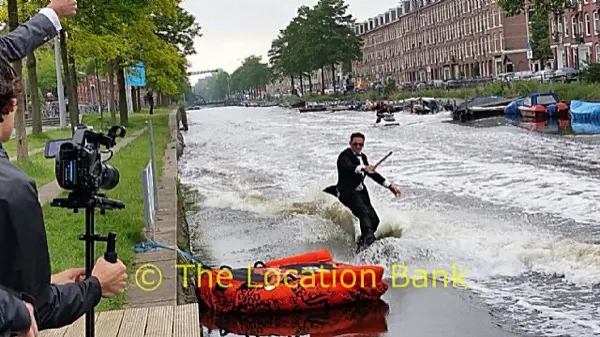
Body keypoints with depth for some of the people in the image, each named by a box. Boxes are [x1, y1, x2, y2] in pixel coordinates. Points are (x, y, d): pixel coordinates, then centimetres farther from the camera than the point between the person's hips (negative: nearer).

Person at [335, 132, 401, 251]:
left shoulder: (363, 157, 16)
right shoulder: (345, 156, -9)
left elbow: (372, 173, 23)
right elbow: (348, 167, -32)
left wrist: (389, 185, 18)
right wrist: (363, 168, -52)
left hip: (361, 192, 8)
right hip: (347, 192, -8)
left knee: (374, 219, -3)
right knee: (364, 212, -31)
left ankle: (362, 242, 10)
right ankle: (368, 238, -43)